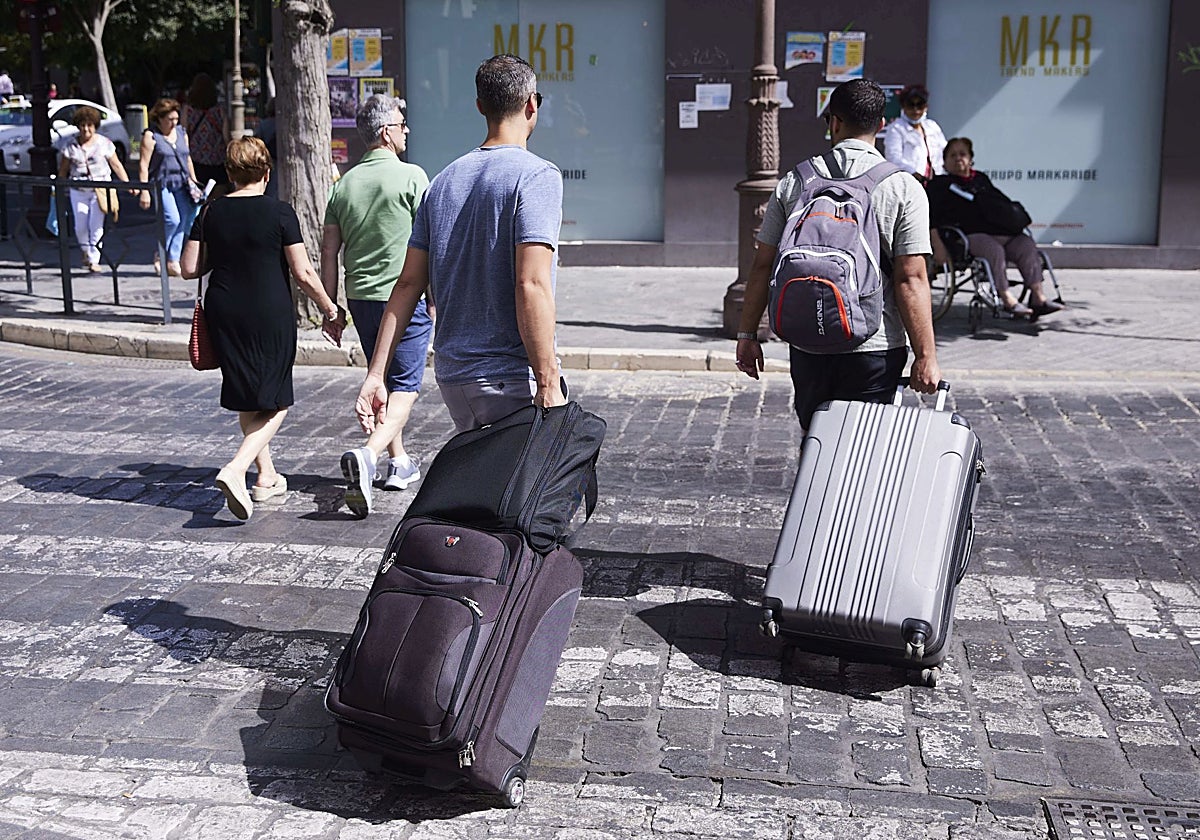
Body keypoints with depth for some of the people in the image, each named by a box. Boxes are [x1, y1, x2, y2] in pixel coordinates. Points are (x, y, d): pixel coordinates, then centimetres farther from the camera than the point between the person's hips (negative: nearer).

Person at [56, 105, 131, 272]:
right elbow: (63, 170, 8)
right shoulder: (71, 146, 3)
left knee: (96, 225, -8)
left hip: (101, 189, -2)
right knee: (80, 226, 3)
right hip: (78, 191, 2)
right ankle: (86, 252, 30)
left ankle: (94, 260, 1)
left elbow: (116, 165, 4)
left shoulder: (104, 143, 0)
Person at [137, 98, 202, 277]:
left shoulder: (181, 132, 14)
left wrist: (193, 180, 20)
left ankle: (173, 260, 3)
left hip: (181, 183, 6)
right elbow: (143, 164, -8)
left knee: (184, 219, -4)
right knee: (172, 219, -17)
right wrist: (145, 191, -13)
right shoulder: (151, 136, -4)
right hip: (161, 183, -6)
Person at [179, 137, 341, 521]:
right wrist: (329, 308, 4)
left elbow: (190, 269, 4)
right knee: (274, 403, 4)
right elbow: (303, 273, -10)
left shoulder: (212, 213, 2)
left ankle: (266, 477, 28)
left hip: (224, 315, 5)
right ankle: (235, 470, -17)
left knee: (247, 400, 19)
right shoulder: (279, 213, -10)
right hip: (271, 316, -5)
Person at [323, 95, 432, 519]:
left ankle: (398, 463, 29)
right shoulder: (411, 176, -9)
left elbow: (328, 251, 7)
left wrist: (331, 307, 14)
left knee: (381, 380, 21)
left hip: (360, 297, 6)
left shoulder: (344, 183, 6)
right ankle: (367, 455, -23)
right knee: (405, 387, -2)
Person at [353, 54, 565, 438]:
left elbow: (408, 283, 9)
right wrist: (548, 385, -19)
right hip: (511, 377, -8)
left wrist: (375, 374, 10)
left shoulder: (443, 181, 12)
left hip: (451, 374, 8)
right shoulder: (537, 175, -9)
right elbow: (531, 285, -19)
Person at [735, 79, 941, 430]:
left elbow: (763, 265, 4)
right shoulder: (905, 189, -5)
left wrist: (747, 334, 12)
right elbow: (910, 280, -10)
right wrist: (925, 356, -6)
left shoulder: (794, 182, 4)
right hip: (874, 348, -3)